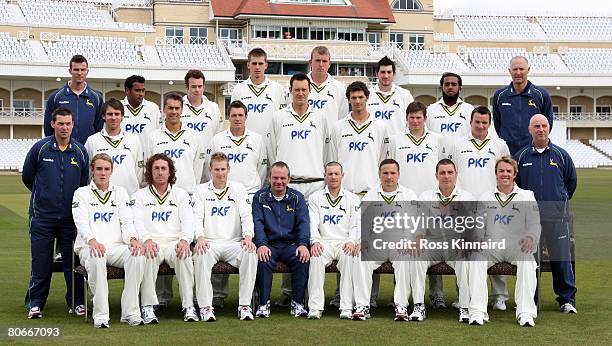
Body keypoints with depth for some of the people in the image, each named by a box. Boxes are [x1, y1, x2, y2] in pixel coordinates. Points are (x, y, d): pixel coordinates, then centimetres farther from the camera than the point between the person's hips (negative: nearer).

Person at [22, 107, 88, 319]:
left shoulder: (80, 152, 4)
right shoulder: (40, 148, -2)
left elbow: (85, 183, 14)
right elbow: (27, 177, 10)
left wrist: (72, 199, 12)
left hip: (71, 217, 1)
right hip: (42, 216, -1)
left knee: (72, 261, 3)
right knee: (41, 262, 0)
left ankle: (76, 302, 12)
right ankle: (36, 303, 9)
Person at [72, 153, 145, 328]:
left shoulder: (120, 192, 20)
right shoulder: (81, 193, 11)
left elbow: (127, 221, 8)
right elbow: (81, 222, -5)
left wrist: (132, 238, -15)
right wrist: (92, 240, -27)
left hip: (116, 246, 3)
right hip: (90, 247, -3)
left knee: (137, 255, -30)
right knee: (96, 258, -39)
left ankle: (130, 313, -27)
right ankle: (100, 316, -34)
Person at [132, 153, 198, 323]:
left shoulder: (181, 194, 19)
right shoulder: (140, 196, 16)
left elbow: (188, 221, 6)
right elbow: (137, 222, 1)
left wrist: (184, 240, -16)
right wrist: (147, 239, -22)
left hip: (175, 242, 1)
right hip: (151, 243, -1)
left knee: (184, 256, -34)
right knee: (149, 256, -37)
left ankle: (189, 306, -31)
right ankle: (148, 307, -32)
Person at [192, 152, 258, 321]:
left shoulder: (238, 189, 14)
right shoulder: (201, 190, 13)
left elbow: (247, 216, 5)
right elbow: (197, 217, 1)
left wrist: (248, 236, -16)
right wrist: (200, 237, -20)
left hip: (233, 242, 1)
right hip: (209, 243, -1)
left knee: (250, 253, -31)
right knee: (201, 255, -36)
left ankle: (245, 305, -25)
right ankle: (205, 306, -30)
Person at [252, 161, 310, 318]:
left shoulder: (297, 197, 11)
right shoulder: (260, 197, 8)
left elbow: (303, 222, 1)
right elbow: (257, 222, -4)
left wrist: (303, 244, -18)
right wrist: (261, 244, -22)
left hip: (291, 244, 1)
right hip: (268, 244, -1)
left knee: (303, 259, -29)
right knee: (263, 260, -33)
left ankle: (298, 303, -19)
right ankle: (264, 303, -22)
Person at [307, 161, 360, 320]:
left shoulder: (352, 199, 16)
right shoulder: (315, 198, 15)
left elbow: (356, 225, 9)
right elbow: (312, 223, 3)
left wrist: (351, 241, -12)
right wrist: (315, 241, -17)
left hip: (344, 243, 0)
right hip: (324, 242, 0)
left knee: (348, 257, -34)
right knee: (316, 257, -34)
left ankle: (347, 308, -35)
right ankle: (315, 307, -34)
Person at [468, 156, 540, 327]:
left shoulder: (527, 196, 15)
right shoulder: (485, 198, 20)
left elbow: (534, 223, 3)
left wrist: (530, 237, -21)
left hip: (518, 246, -1)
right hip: (492, 246, 1)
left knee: (527, 261, -35)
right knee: (476, 258, -31)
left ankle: (526, 313, -36)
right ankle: (477, 311, -35)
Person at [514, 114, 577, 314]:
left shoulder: (561, 155, 7)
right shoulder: (520, 157, 6)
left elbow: (571, 181, 19)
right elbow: (513, 183, 16)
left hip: (557, 216, 0)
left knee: (561, 259, -2)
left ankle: (567, 299, 6)